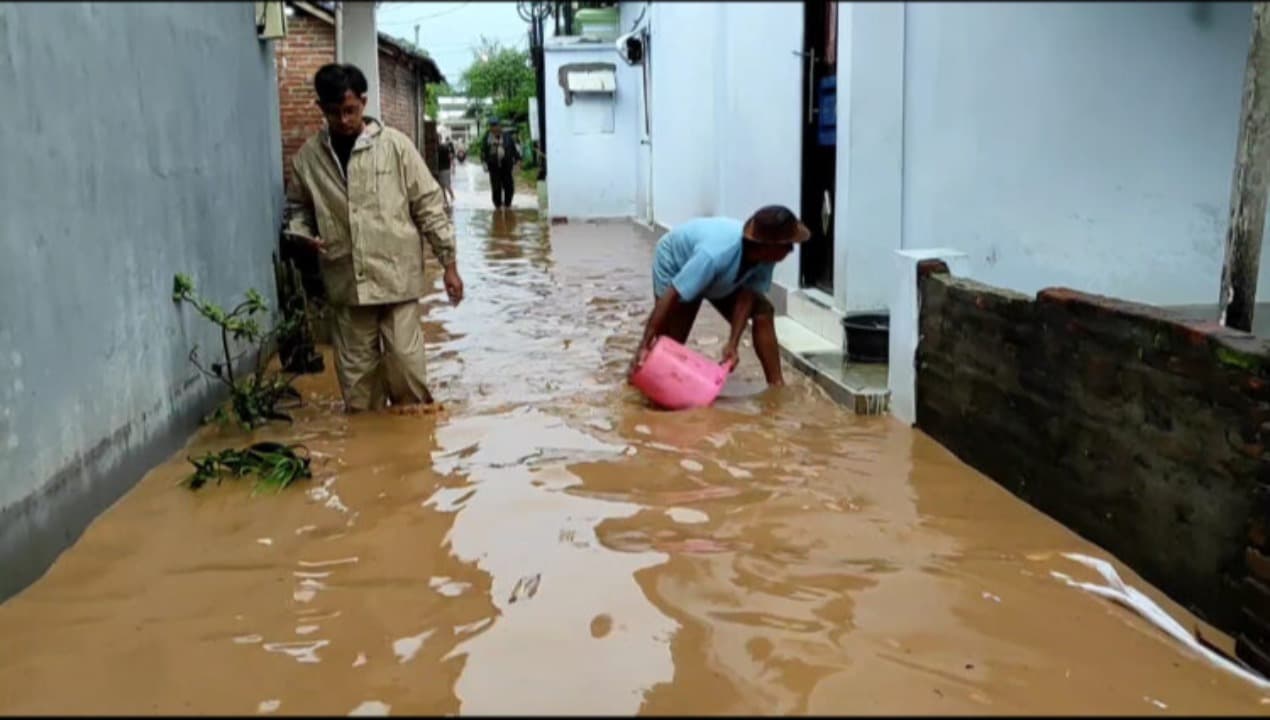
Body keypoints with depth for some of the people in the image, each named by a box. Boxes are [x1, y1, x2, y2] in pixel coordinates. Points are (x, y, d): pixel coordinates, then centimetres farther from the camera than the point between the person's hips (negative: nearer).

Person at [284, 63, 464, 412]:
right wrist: (301, 234, -4)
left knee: (406, 365, -1)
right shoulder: (308, 156, 4)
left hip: (397, 276, -3)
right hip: (346, 282, 3)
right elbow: (297, 206, 19)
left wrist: (448, 263, -5)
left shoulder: (395, 145, -4)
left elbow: (429, 205, -2)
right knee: (355, 372, 9)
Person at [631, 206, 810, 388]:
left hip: (723, 278, 6)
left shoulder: (764, 254, -29)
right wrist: (644, 345, -42)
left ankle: (776, 385, 1)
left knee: (763, 312, -6)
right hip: (675, 265, -5)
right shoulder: (715, 254, -47)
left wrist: (733, 343, -26)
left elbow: (747, 296, -19)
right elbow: (670, 297, -43)